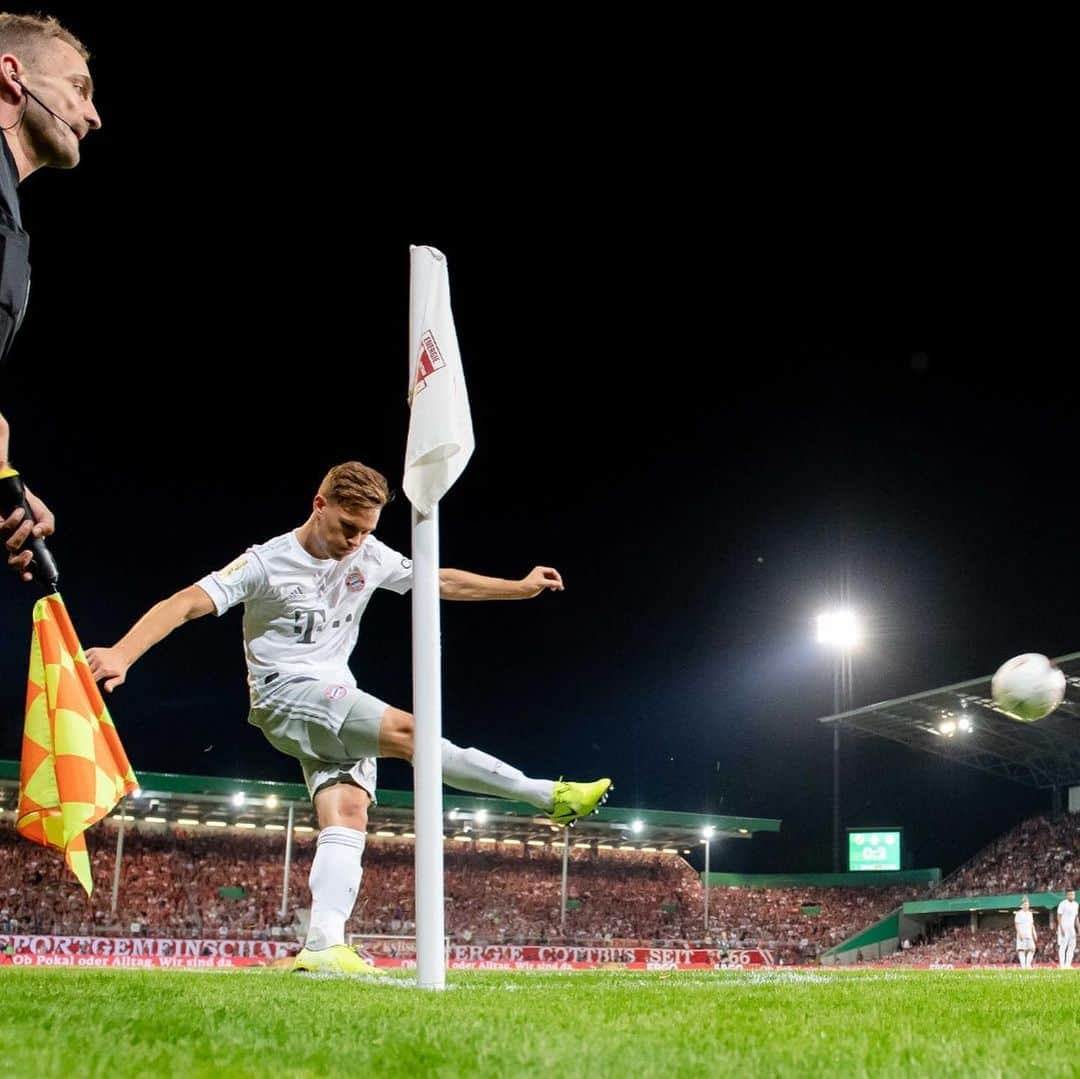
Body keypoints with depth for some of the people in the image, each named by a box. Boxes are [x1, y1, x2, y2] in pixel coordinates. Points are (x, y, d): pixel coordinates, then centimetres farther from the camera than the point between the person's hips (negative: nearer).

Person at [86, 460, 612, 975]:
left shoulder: (370, 556, 7)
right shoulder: (267, 563, -9)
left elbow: (443, 582, 18)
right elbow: (184, 604, -17)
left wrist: (521, 587, 16)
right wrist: (121, 654, -31)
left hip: (338, 708, 7)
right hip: (285, 697, -7)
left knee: (348, 818, -15)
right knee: (407, 730, -24)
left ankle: (323, 946, -24)